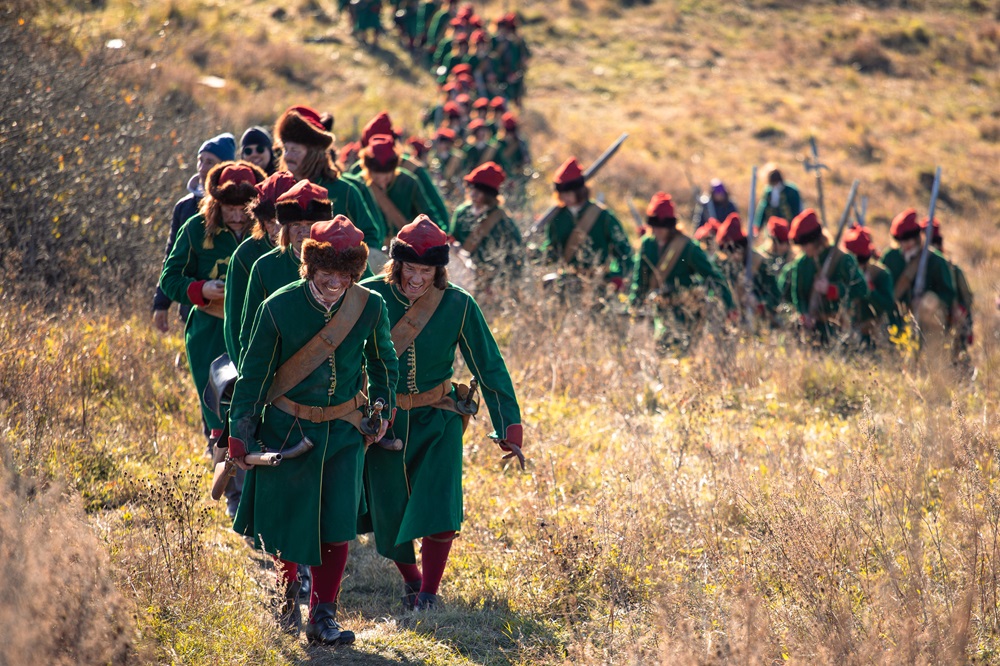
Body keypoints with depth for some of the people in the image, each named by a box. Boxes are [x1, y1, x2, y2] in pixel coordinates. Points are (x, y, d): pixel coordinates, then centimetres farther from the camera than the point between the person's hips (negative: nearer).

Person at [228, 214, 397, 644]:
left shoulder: (370, 307, -9)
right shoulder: (279, 308, -14)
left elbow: (382, 361, 11)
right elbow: (254, 373, -4)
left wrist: (382, 409, 9)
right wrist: (240, 434, -3)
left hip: (343, 431, 1)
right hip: (286, 428, -1)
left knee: (336, 524, -6)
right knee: (285, 519, 9)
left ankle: (323, 617, 1)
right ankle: (287, 591, 37)